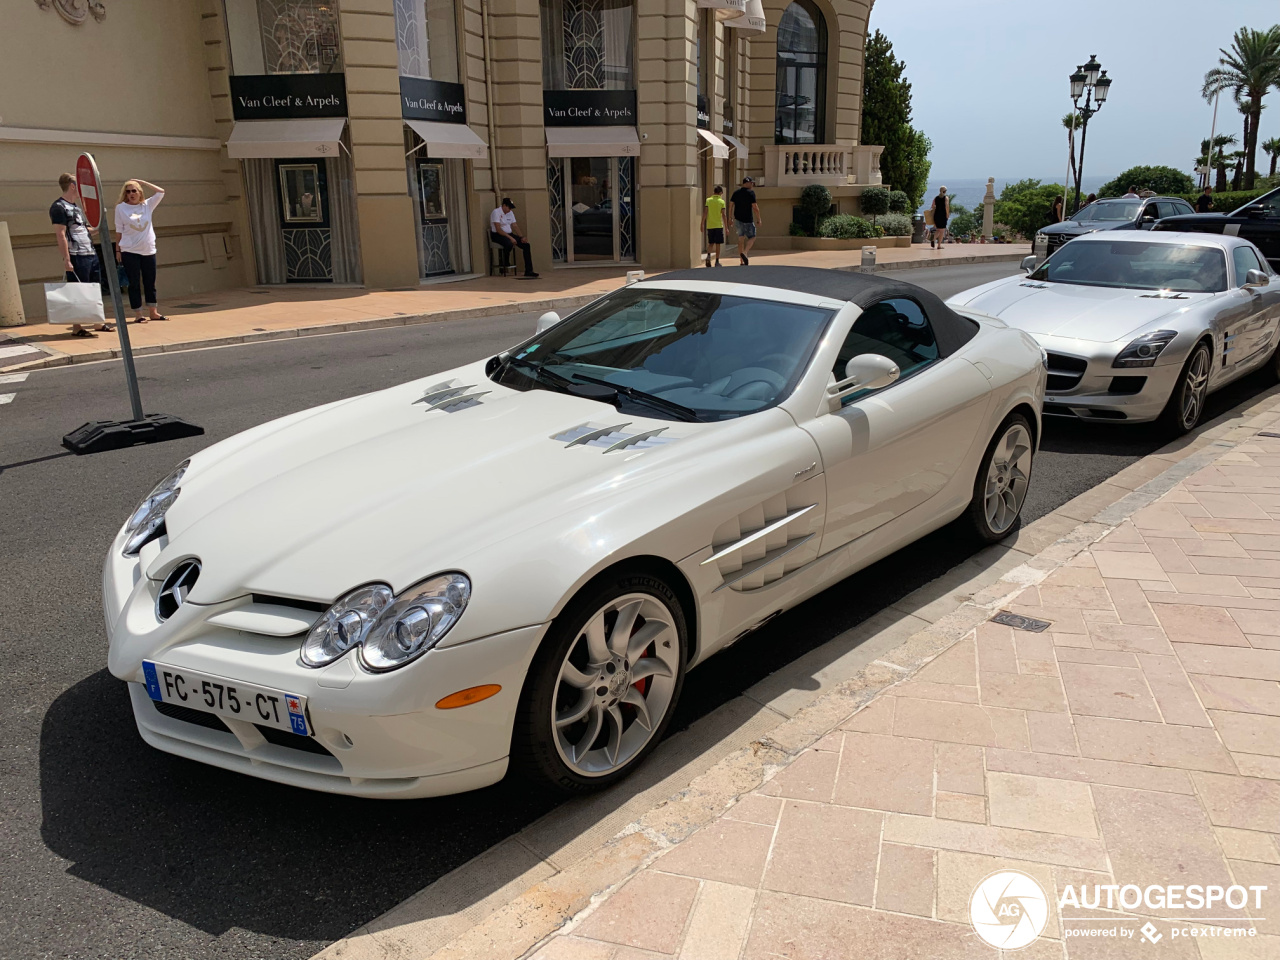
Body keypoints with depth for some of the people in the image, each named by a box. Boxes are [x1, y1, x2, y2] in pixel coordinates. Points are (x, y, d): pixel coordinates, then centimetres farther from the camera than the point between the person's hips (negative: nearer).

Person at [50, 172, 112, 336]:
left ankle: (98, 322, 21)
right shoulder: (59, 207, -9)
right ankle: (76, 327, 2)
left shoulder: (76, 206, 19)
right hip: (76, 257, -9)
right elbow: (61, 235, -15)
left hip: (91, 254, 9)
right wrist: (66, 259, -19)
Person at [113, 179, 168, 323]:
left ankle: (153, 312, 19)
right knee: (134, 284, 1)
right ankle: (139, 314, 6)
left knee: (150, 283, 9)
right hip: (129, 252, -3)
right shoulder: (121, 208, 0)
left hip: (149, 250, 3)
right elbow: (119, 231, 1)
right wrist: (118, 250, 0)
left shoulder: (147, 205, 7)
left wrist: (141, 181, 3)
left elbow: (160, 191, 2)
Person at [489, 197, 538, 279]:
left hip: (509, 234, 8)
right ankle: (505, 265, -13)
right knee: (509, 243, -40)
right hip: (497, 235, -8)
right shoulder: (496, 212, -13)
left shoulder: (510, 213, 12)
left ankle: (528, 271, -10)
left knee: (526, 245, -8)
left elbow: (515, 226, 10)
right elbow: (498, 229, -21)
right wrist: (510, 238, -27)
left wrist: (522, 237, -6)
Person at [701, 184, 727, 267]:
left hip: (709, 225, 2)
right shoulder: (722, 201, -1)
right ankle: (717, 262, 4)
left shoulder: (708, 200, 3)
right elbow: (723, 215, -5)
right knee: (717, 244, 4)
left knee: (711, 243, 13)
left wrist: (702, 224, 1)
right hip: (718, 225, -2)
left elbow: (705, 213, -2)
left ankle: (709, 255, -13)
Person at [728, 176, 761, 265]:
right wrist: (759, 220, -4)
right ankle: (744, 253, -17)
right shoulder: (750, 192, -8)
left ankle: (742, 262, 10)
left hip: (738, 219, 5)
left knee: (741, 239, 10)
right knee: (752, 237, 7)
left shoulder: (736, 192, 8)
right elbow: (755, 207, -12)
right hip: (748, 220, -5)